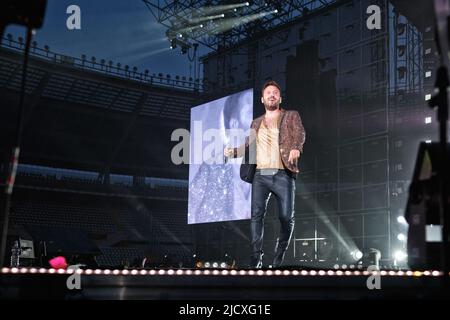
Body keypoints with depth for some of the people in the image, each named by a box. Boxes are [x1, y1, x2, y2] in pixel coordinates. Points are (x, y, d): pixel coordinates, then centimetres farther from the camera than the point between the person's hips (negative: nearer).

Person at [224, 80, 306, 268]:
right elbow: (248, 145, 18)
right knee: (257, 214, -10)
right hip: (260, 175, 2)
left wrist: (296, 148, -26)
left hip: (283, 174, -2)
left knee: (286, 217, -5)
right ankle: (256, 258, -10)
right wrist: (233, 152, -2)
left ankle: (279, 257, 10)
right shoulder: (256, 123, 22)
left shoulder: (291, 116, 12)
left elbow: (300, 134, -5)